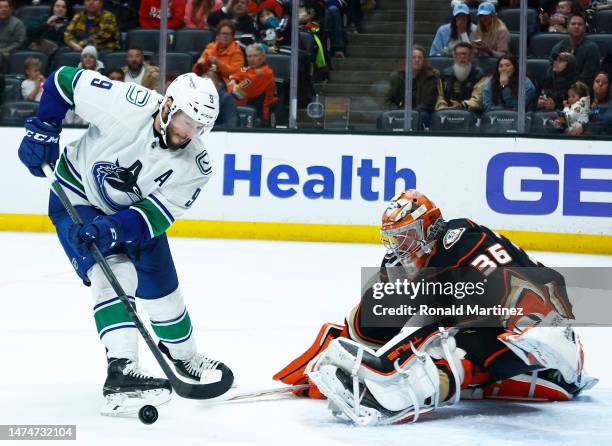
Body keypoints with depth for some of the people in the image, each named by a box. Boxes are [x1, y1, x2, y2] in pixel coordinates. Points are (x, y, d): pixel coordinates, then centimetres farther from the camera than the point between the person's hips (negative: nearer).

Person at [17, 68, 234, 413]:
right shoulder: (127, 103, -32)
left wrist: (114, 227, -41)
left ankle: (184, 357, 35)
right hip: (78, 199, -4)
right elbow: (65, 80, -19)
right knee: (113, 275, -23)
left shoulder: (195, 165, -21)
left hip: (135, 209, 4)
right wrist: (43, 129, -21)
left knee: (162, 288, 9)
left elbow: (157, 215, -25)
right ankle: (122, 371, -29)